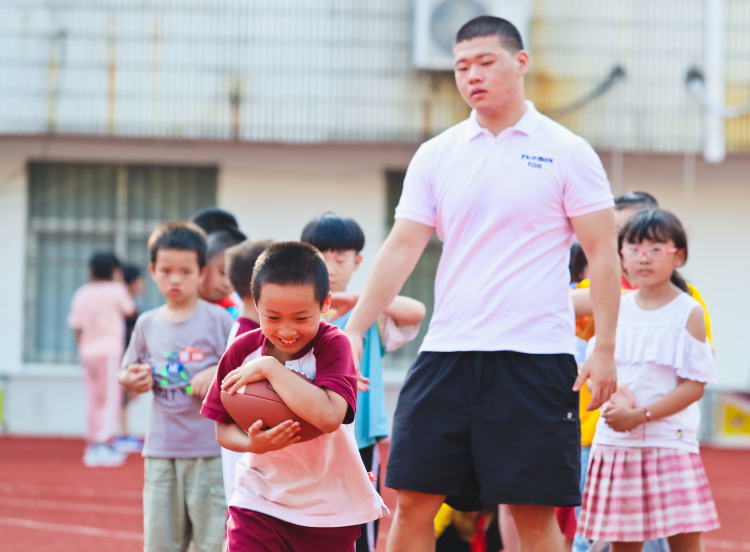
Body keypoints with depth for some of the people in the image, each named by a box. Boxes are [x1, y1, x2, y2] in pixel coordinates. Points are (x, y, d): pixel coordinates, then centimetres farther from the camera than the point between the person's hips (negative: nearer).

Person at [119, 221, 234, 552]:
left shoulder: (218, 320, -1)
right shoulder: (147, 324, 10)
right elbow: (127, 374, 20)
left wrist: (218, 374, -15)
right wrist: (132, 381, -1)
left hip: (210, 450, -4)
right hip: (160, 450, 4)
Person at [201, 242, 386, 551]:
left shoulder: (333, 345, -15)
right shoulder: (242, 350, -5)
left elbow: (328, 416, -33)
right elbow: (222, 428, 1)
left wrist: (271, 368, -29)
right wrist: (252, 444, -22)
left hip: (328, 509, -1)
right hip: (260, 500, 2)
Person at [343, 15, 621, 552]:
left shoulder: (568, 152, 0)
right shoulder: (435, 155, 9)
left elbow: (603, 254, 0)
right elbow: (402, 249, 8)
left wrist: (605, 349, -8)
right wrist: (354, 331, -1)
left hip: (535, 358, -3)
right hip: (446, 353, 3)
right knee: (413, 500, 0)